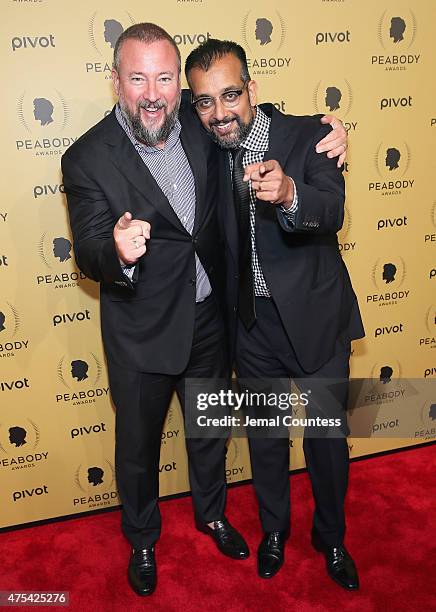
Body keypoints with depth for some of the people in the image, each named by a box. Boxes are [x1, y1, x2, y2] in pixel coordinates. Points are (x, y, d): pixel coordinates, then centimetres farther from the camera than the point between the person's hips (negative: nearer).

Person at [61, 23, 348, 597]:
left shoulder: (199, 120, -7)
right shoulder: (88, 158, -18)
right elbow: (88, 254, -19)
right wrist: (117, 251, -44)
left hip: (210, 317, 4)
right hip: (142, 332, -3)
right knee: (138, 443, 17)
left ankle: (212, 512, 54)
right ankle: (142, 539, 47)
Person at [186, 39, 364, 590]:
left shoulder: (308, 135, -12)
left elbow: (332, 211, -29)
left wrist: (289, 194, -49)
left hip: (313, 319, -3)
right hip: (251, 324, 3)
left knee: (327, 439, 13)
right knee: (263, 437, 19)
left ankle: (331, 538, 42)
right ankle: (274, 529, 46)